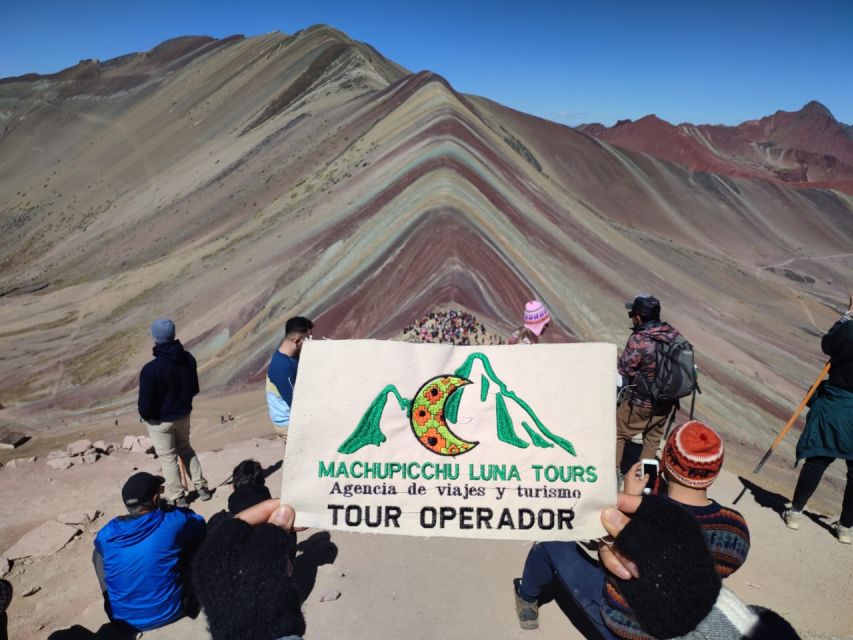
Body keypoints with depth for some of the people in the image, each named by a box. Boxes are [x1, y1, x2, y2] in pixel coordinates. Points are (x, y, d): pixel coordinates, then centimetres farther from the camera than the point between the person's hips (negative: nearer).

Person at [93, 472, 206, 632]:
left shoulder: (108, 532, -11)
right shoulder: (172, 523, -19)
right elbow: (201, 525, 3)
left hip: (123, 618, 3)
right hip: (168, 613, -2)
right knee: (195, 539, 11)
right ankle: (187, 600, 22)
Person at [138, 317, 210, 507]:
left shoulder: (150, 369, -29)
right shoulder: (188, 359, -11)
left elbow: (145, 404, -21)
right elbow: (194, 389, 3)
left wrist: (145, 415, 1)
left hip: (160, 421, -5)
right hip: (184, 415, 5)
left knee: (167, 457, 13)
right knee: (186, 449, 25)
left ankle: (177, 497, 23)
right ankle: (201, 487, 28)